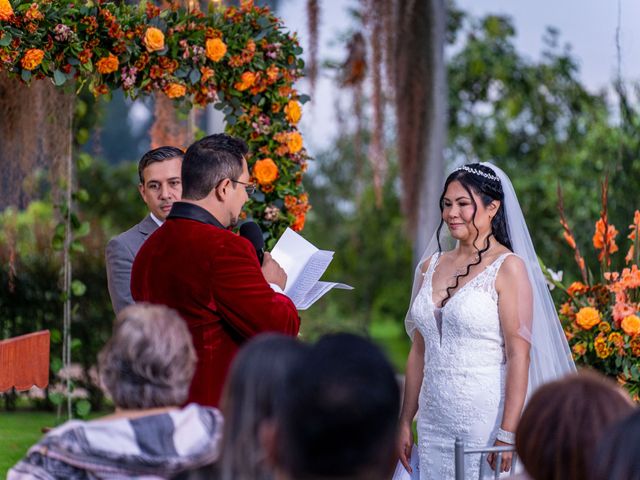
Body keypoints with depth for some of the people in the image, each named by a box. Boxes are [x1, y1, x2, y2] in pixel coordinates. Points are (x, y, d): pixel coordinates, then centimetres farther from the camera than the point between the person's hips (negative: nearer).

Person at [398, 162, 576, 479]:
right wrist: (405, 422, 11)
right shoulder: (430, 267, 11)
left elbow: (519, 354, -13)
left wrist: (508, 434, -19)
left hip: (485, 418, -5)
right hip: (433, 422, 5)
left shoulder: (508, 267, -7)